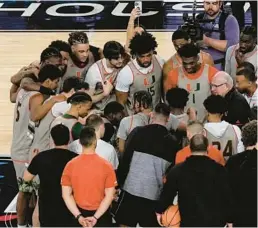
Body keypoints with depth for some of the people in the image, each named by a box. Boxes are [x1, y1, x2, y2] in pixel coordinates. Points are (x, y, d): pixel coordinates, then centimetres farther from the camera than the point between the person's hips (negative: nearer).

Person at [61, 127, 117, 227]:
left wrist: (79, 216, -13)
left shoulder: (70, 165, -10)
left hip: (80, 213, 2)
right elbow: (109, 195, -17)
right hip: (101, 215, -2)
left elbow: (66, 194, -10)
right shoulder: (106, 166, -15)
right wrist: (96, 217, -17)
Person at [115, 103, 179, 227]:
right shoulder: (172, 142, 2)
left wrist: (119, 183, 5)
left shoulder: (138, 132, -3)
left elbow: (125, 160, -4)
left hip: (132, 188, -1)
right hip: (155, 193, 1)